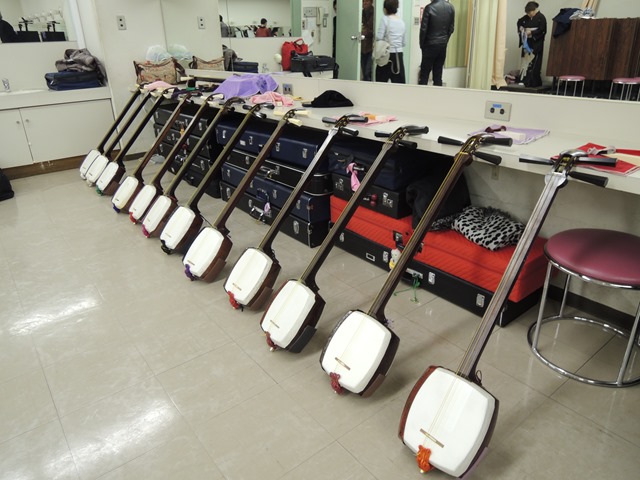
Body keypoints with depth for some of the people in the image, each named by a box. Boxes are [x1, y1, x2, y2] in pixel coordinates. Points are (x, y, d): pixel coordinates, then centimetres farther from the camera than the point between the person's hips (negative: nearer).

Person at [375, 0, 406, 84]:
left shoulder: (385, 19, -5)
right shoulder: (401, 21, 12)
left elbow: (379, 37, -11)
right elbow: (403, 42, 15)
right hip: (399, 55, 5)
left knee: (381, 80, 2)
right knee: (399, 82, 3)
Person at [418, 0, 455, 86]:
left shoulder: (429, 8, -12)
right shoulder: (450, 7, 2)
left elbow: (423, 29, -11)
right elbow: (451, 28, 6)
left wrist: (422, 45, 0)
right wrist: (445, 41, 15)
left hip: (430, 45, -5)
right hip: (443, 45, 5)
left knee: (424, 75, -1)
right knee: (438, 74, 9)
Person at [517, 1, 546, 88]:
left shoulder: (541, 17, -8)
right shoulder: (526, 17, 8)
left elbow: (542, 31, -13)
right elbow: (519, 22, 26)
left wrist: (531, 33, -19)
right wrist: (520, 27, 5)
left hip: (537, 43, -6)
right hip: (527, 43, 6)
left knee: (534, 64, -9)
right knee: (526, 61, 5)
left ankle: (534, 82, -8)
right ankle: (526, 80, 10)